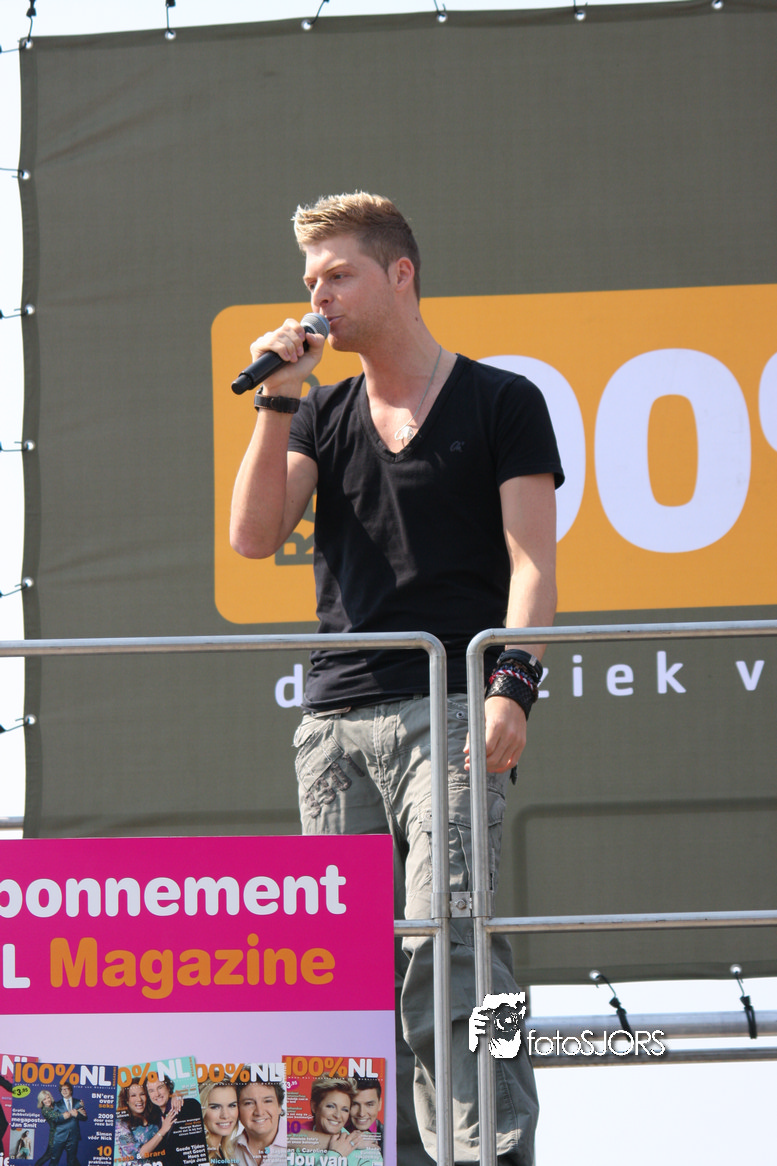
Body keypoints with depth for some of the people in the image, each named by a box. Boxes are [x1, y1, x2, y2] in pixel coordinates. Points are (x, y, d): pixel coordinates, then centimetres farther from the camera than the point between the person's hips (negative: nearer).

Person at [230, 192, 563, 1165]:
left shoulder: (500, 403, 6)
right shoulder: (323, 416, 20)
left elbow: (530, 560, -2)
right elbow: (255, 535, 7)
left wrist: (511, 683, -15)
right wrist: (277, 401, 1)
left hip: (447, 710, -5)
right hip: (335, 720, 5)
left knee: (449, 947, -17)